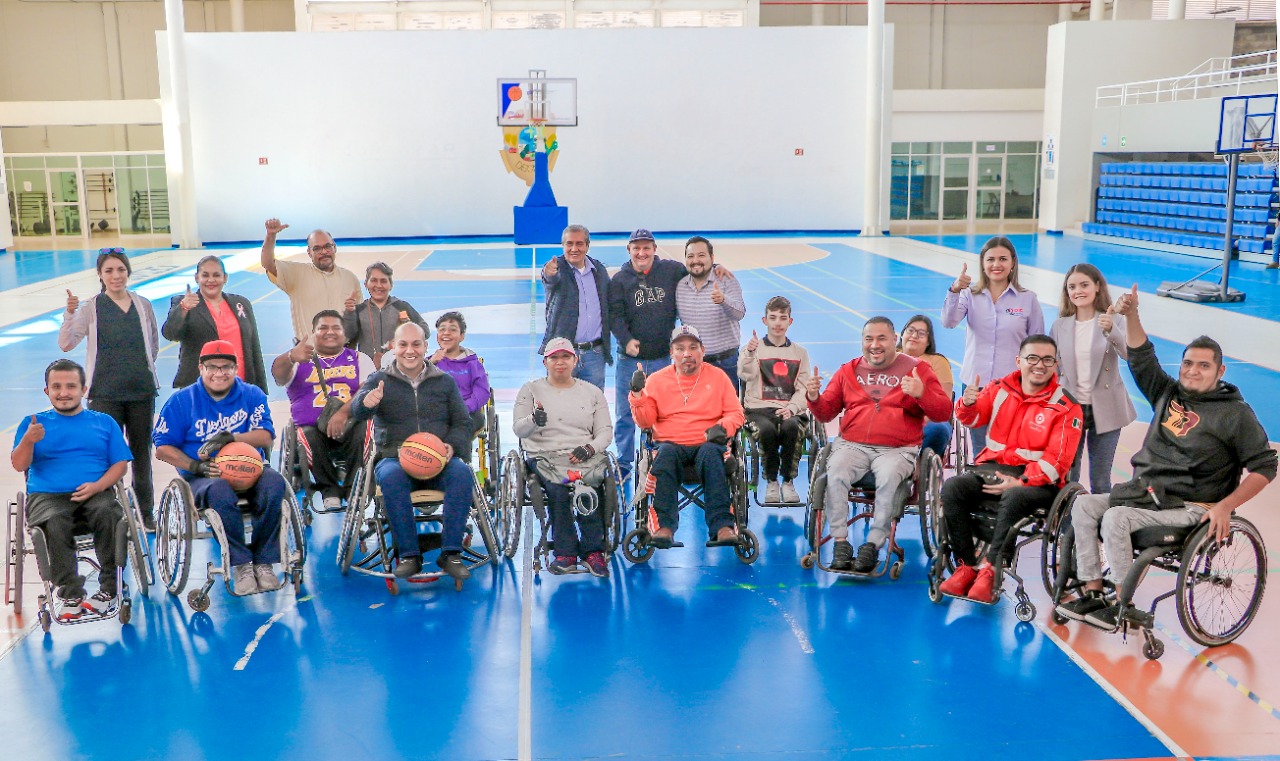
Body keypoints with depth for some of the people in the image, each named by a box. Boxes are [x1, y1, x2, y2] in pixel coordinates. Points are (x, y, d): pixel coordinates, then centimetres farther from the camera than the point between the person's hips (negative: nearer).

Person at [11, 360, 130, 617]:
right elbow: (18, 465, 6)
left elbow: (120, 464, 10)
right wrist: (28, 441, -15)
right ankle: (71, 595, -28)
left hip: (95, 494, 0)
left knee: (108, 513, -34)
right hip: (47, 496, 0)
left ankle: (108, 588, -22)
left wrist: (98, 485, -10)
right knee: (55, 522, -35)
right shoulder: (33, 423, 18)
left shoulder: (104, 422, 19)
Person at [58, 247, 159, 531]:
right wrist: (69, 314, -23)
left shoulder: (143, 305, 4)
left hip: (142, 390, 3)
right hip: (105, 393, -2)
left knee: (142, 452, 12)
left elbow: (154, 345, 18)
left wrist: (139, 367, 12)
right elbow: (65, 344, -11)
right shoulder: (91, 308, -3)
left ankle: (146, 512, 25)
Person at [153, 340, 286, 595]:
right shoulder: (181, 401, 5)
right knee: (220, 491, -38)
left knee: (274, 483, -32)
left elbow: (266, 437, -6)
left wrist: (230, 437, -25)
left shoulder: (252, 395, 8)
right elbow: (163, 448, 2)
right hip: (202, 477, -2)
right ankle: (241, 564, -25)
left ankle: (263, 562, -22)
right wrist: (195, 466, -16)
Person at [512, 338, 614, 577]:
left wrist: (589, 449, -10)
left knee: (587, 485, -34)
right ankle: (592, 551, -29)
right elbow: (519, 429, 3)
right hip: (545, 456, -1)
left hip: (586, 456, 1)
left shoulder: (592, 392, 20)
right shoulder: (531, 390, 15)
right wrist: (534, 420, -21)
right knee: (557, 488, -34)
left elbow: (606, 431, 12)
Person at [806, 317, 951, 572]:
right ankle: (840, 542, -20)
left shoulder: (917, 369, 8)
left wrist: (922, 393, -18)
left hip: (897, 449, -2)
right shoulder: (848, 370, 16)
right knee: (835, 473, -28)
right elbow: (826, 413, 17)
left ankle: (873, 544, -23)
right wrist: (814, 398, -5)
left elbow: (943, 411, 2)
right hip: (852, 445, 2)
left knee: (889, 476, -33)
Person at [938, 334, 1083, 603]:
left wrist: (1020, 482, -22)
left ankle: (990, 568, -25)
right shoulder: (1000, 389, 10)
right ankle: (967, 566, -16)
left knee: (1013, 498, -38)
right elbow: (972, 419, 7)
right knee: (951, 488, -24)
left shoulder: (1066, 407, -2)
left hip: (1037, 480, -4)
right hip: (993, 467, 4)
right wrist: (968, 403, -19)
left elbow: (1057, 459, -9)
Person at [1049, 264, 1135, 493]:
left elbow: (1130, 354, -23)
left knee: (1100, 481, 9)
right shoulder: (1059, 326, 1)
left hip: (1104, 410, -2)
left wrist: (1110, 330, -39)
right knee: (1066, 479, 7)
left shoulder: (1114, 321, -5)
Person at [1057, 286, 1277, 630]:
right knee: (1083, 505, -13)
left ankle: (1124, 606, -15)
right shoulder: (1169, 393, 12)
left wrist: (1225, 507, -16)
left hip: (1188, 508, -6)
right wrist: (1132, 315, 0)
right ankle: (1093, 594, -12)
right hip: (1144, 493, 7)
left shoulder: (1236, 413, -4)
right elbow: (1141, 357, 15)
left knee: (1116, 518, -28)